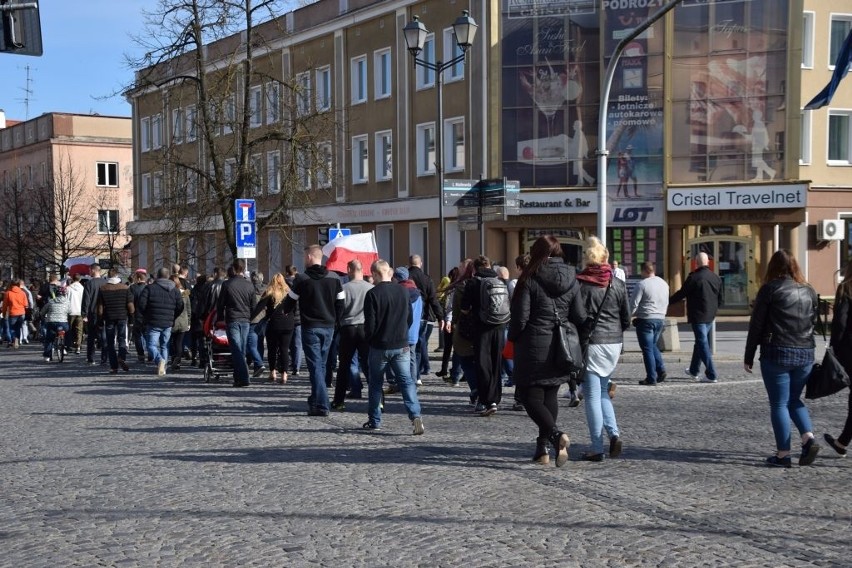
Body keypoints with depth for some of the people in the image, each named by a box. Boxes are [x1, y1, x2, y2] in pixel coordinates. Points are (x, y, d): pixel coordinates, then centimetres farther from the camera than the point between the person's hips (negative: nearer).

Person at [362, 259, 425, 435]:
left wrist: (369, 339, 7)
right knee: (406, 381, 4)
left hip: (379, 346, -3)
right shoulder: (403, 291, 0)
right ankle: (415, 415, -15)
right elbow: (410, 318, 9)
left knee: (375, 383, 13)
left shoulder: (373, 294, -14)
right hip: (401, 346, 3)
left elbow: (370, 323, -12)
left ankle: (374, 421, 20)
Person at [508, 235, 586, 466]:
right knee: (550, 395, 15)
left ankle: (556, 434, -21)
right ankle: (543, 447, 14)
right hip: (560, 349, 5)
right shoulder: (571, 280, 4)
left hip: (534, 347, -5)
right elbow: (580, 318, 2)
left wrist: (512, 339, 5)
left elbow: (520, 317, -11)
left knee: (530, 396, 1)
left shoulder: (530, 279, -10)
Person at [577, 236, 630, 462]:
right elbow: (626, 319, 7)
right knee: (602, 391, 19)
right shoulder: (618, 284, 4)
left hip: (590, 342, -4)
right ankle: (614, 433, 1)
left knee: (592, 395, 1)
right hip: (614, 342, 4)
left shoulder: (581, 284, -9)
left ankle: (597, 448, 2)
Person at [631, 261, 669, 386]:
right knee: (653, 345, 21)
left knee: (647, 349, 0)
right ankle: (661, 370, 7)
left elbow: (634, 304, -11)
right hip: (660, 319, 7)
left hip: (646, 320, -7)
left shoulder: (642, 284, -13)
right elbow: (666, 303, 16)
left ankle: (651, 378, 1)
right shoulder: (664, 284, 9)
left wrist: (629, 315, 5)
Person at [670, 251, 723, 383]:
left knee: (702, 344, -4)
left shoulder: (694, 277, -15)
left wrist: (668, 302, 7)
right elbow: (720, 299, 12)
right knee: (701, 342, 19)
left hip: (698, 316, -7)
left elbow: (681, 294, -8)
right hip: (710, 316, 7)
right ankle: (694, 371, 32)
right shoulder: (716, 277, 6)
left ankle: (711, 375, -8)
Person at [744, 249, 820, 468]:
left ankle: (783, 454, 3)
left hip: (777, 354, -5)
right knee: (794, 400, 19)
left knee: (779, 404, 3)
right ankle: (808, 438, 0)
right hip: (805, 354, 5)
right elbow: (813, 322, 12)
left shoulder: (770, 289, -5)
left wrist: (748, 357, 1)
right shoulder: (809, 291, 10)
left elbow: (756, 324, -5)